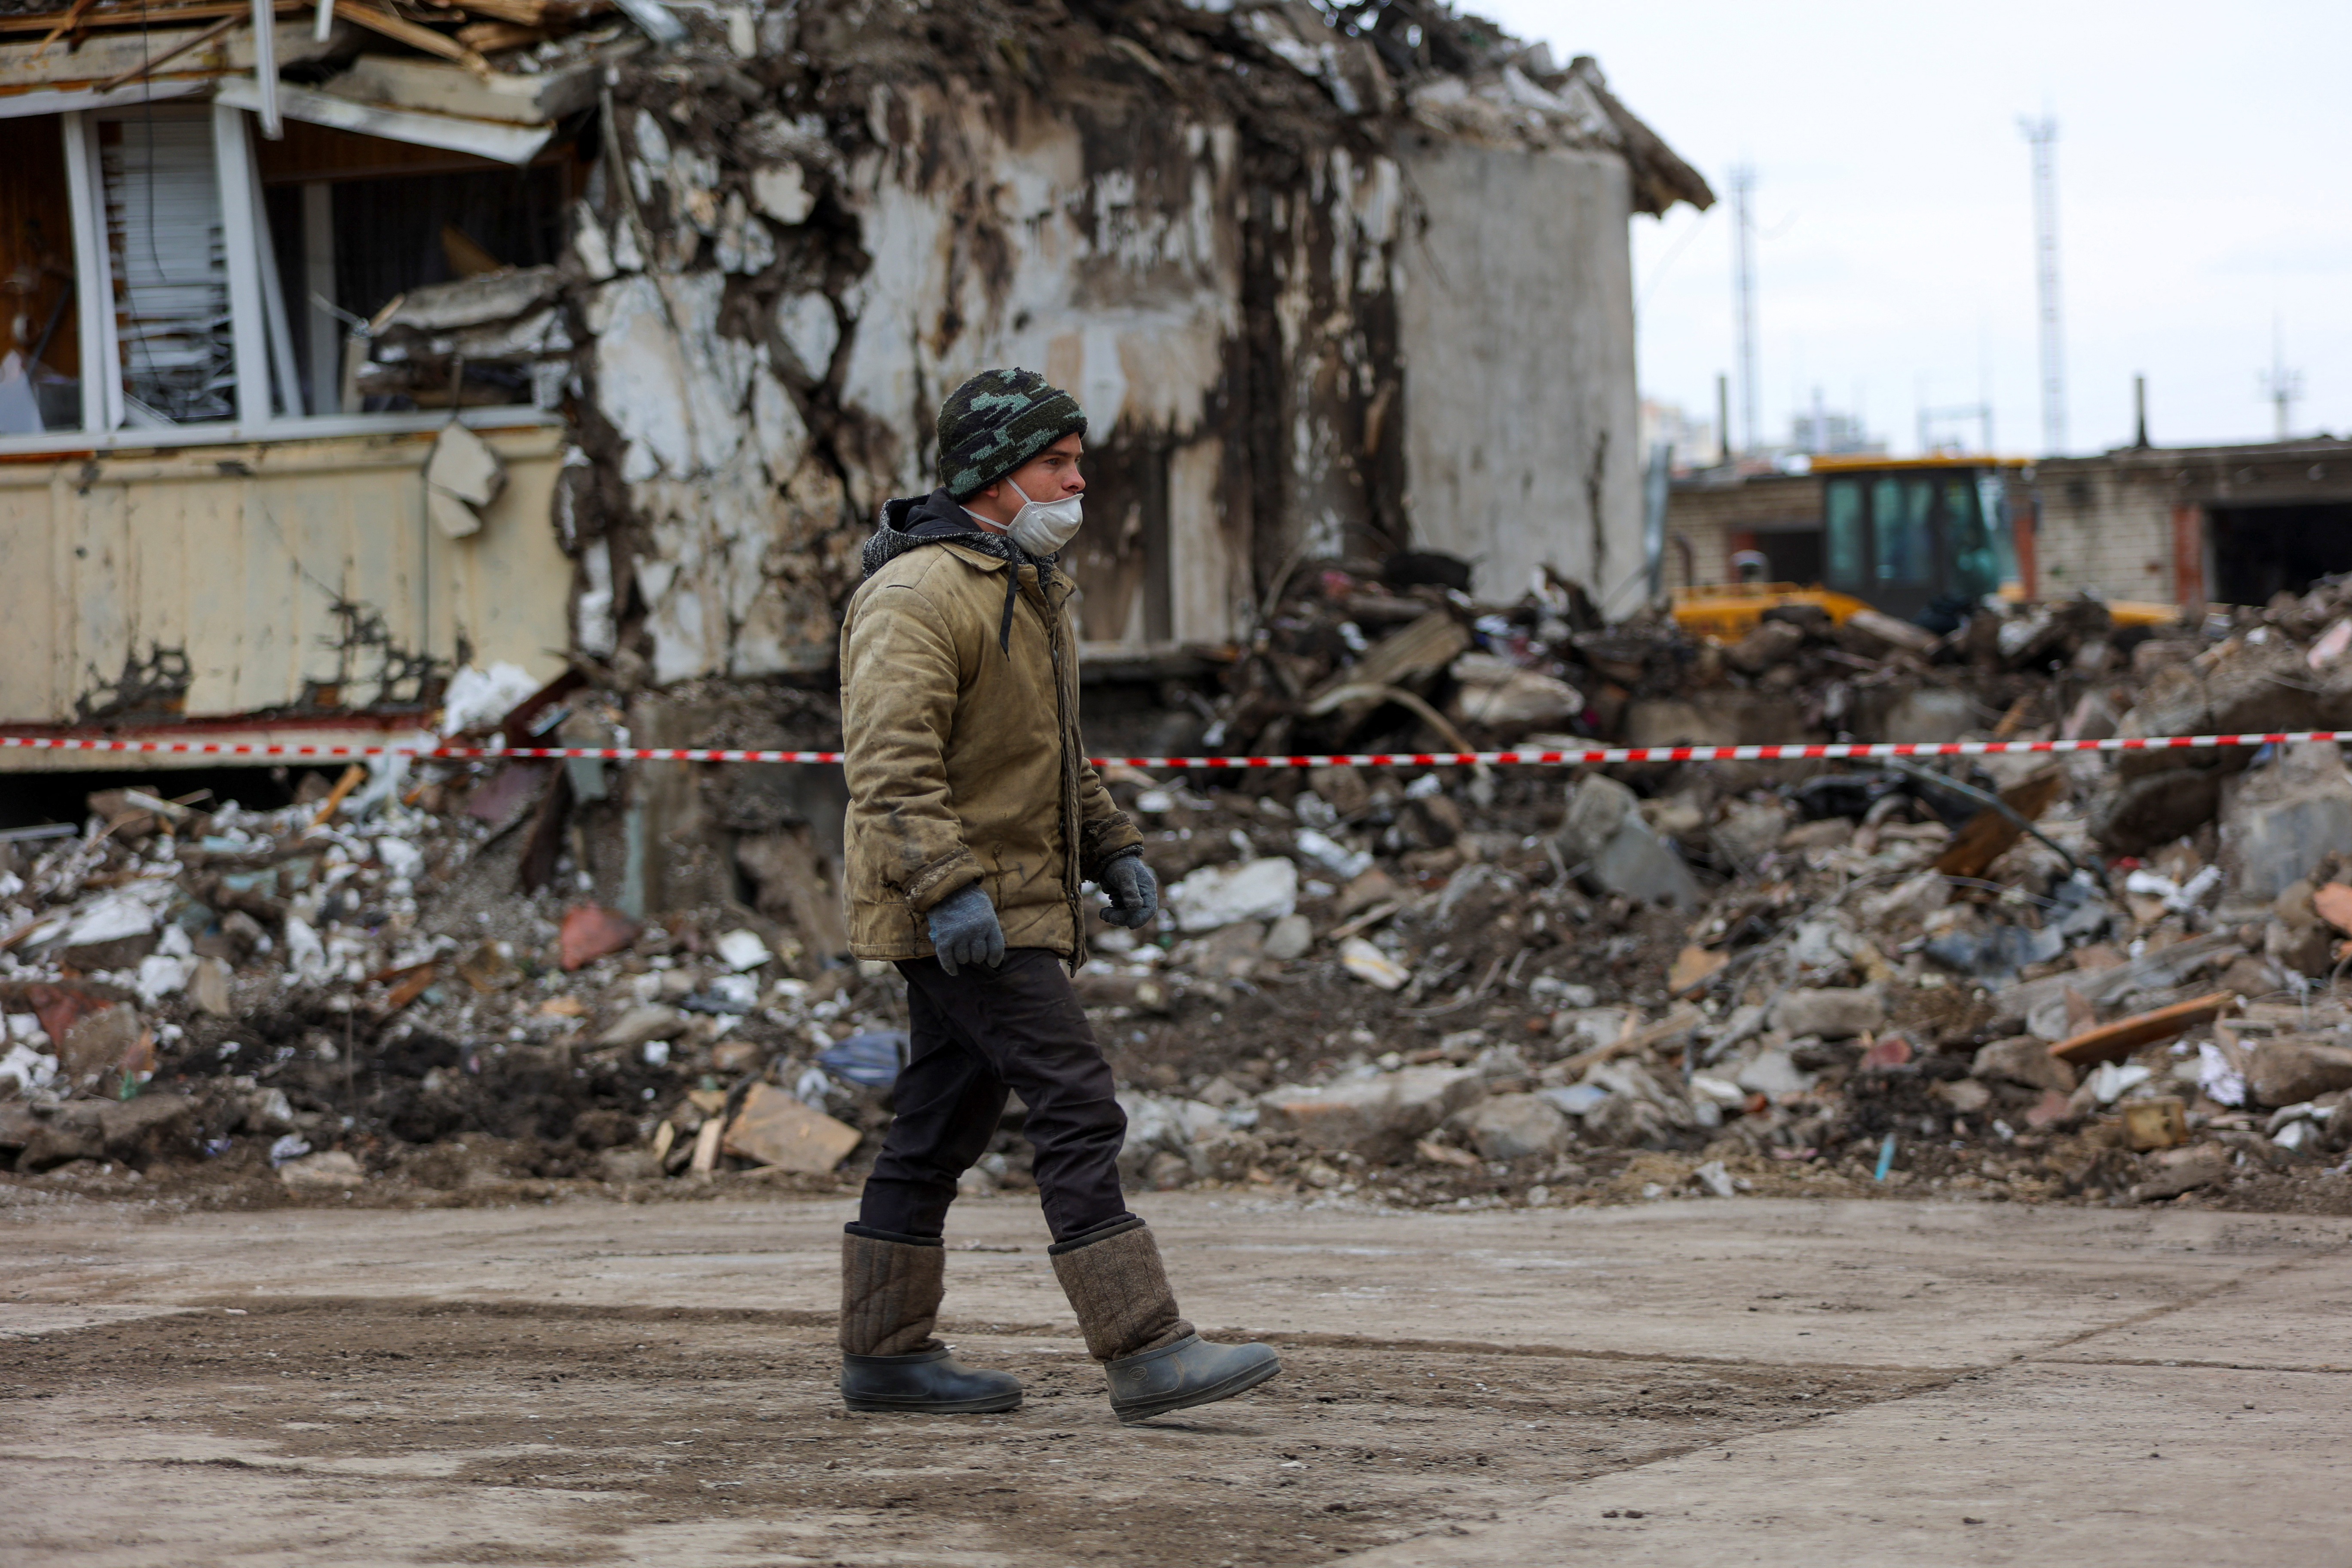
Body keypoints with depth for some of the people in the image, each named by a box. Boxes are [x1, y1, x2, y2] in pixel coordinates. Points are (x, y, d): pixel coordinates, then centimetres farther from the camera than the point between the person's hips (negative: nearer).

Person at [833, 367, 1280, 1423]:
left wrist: (1113, 851, 18)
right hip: (960, 919, -10)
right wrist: (949, 887, -32)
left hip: (1011, 904, 10)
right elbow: (890, 759, -24)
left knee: (940, 1130, 12)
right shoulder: (921, 593, -15)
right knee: (1078, 1111, -14)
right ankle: (1147, 1355, -15)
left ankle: (884, 1354, 18)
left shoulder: (1023, 588, 18)